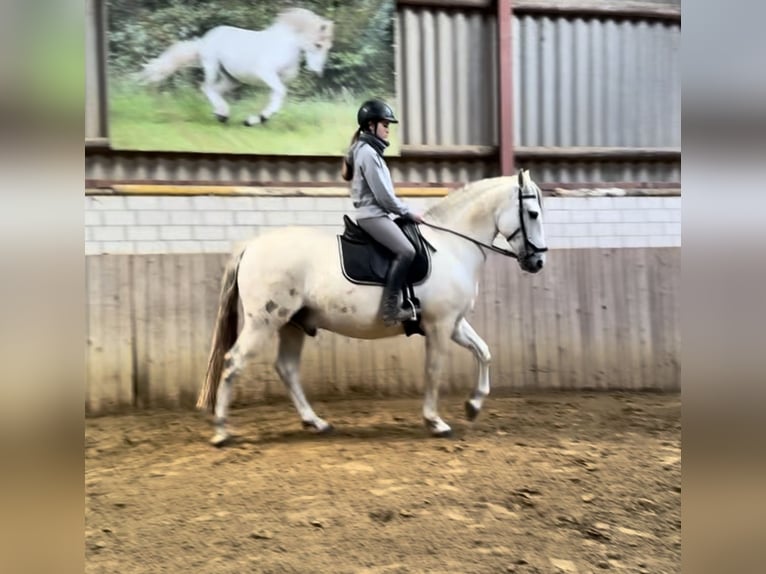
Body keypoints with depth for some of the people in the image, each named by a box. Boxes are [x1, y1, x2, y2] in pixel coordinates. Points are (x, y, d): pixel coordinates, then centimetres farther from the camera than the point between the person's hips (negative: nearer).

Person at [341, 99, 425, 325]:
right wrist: (409, 212, -7)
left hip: (376, 214, 11)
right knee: (405, 251, -24)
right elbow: (383, 195, -17)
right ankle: (390, 306, -24)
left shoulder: (370, 150, 18)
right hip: (373, 214, -11)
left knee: (406, 250, 13)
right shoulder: (367, 152, -14)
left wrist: (405, 211, 11)